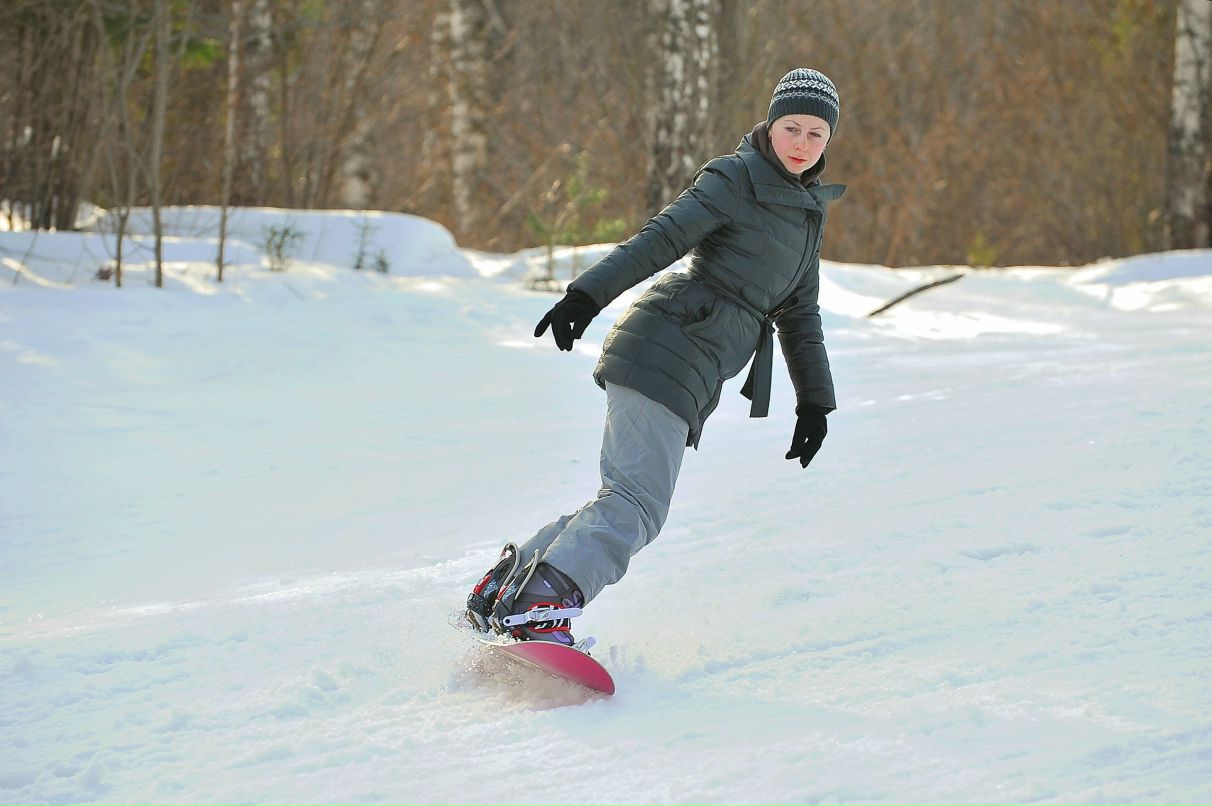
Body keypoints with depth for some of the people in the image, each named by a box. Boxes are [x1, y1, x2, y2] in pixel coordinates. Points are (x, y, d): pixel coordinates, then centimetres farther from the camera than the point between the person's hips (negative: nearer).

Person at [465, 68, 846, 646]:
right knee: (637, 503, -19)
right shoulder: (734, 179, -5)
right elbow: (660, 239, -15)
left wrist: (815, 399, 23)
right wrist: (587, 295, -26)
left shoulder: (807, 212, 20)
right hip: (665, 353, -9)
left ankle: (508, 584, 11)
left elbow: (799, 315, 26)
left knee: (631, 502, 6)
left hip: (691, 379, 9)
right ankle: (541, 609, -29)